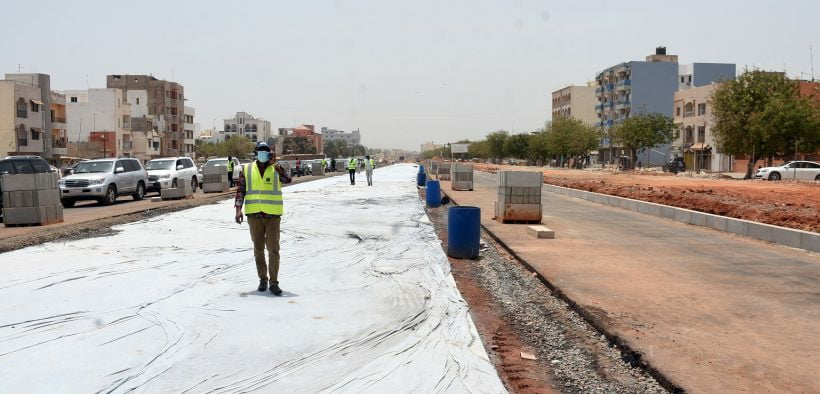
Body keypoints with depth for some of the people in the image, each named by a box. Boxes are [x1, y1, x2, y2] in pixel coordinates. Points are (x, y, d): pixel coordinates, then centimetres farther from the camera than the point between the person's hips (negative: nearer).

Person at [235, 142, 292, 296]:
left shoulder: (276, 169, 2)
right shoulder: (247, 170, 6)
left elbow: (287, 180, -17)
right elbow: (240, 190, 5)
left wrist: (275, 164, -17)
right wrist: (238, 209, -5)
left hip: (273, 215, -2)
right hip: (254, 215, 2)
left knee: (273, 249, -6)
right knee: (258, 249, 10)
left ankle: (273, 282, -2)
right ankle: (263, 279, 23)